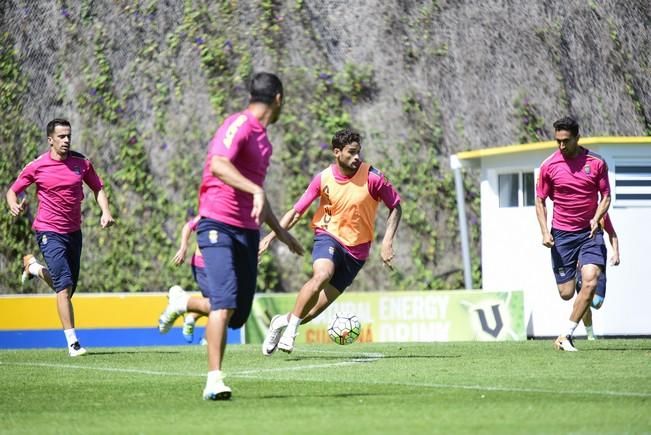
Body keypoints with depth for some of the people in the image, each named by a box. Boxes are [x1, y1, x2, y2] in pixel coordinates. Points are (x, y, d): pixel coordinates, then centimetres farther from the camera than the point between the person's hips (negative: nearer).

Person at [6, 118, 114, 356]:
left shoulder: (82, 163, 1)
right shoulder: (37, 166, -6)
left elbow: (98, 189, 12)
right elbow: (12, 191, 3)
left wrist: (105, 212, -6)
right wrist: (13, 205, -19)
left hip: (74, 231, 5)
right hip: (49, 232, -5)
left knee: (67, 288, 14)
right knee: (65, 285, -17)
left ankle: (34, 266, 45)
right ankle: (72, 343, -15)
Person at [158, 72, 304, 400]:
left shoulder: (262, 138, 20)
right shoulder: (239, 125, -9)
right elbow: (218, 165, -28)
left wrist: (281, 232, 37)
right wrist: (257, 192, -39)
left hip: (247, 232, 8)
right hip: (218, 226, -8)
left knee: (238, 316, 5)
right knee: (225, 304, -20)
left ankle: (184, 302, 30)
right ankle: (214, 380, -19)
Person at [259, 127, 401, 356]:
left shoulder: (372, 177, -11)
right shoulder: (323, 178, -6)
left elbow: (395, 208, 1)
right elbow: (296, 211, 3)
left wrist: (387, 241, -10)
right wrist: (271, 236, -7)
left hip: (356, 249, 0)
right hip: (329, 236, 0)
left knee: (317, 307, -4)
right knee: (322, 275, -35)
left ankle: (283, 321, 25)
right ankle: (290, 328, -21)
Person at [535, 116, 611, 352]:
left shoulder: (596, 162, -1)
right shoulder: (548, 166, -1)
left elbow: (606, 196, 6)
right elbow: (540, 201, 6)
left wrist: (596, 218, -13)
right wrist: (545, 232, -7)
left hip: (590, 232, 0)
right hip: (562, 234, 0)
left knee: (590, 282, -20)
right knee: (566, 293, -2)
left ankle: (565, 335, -12)